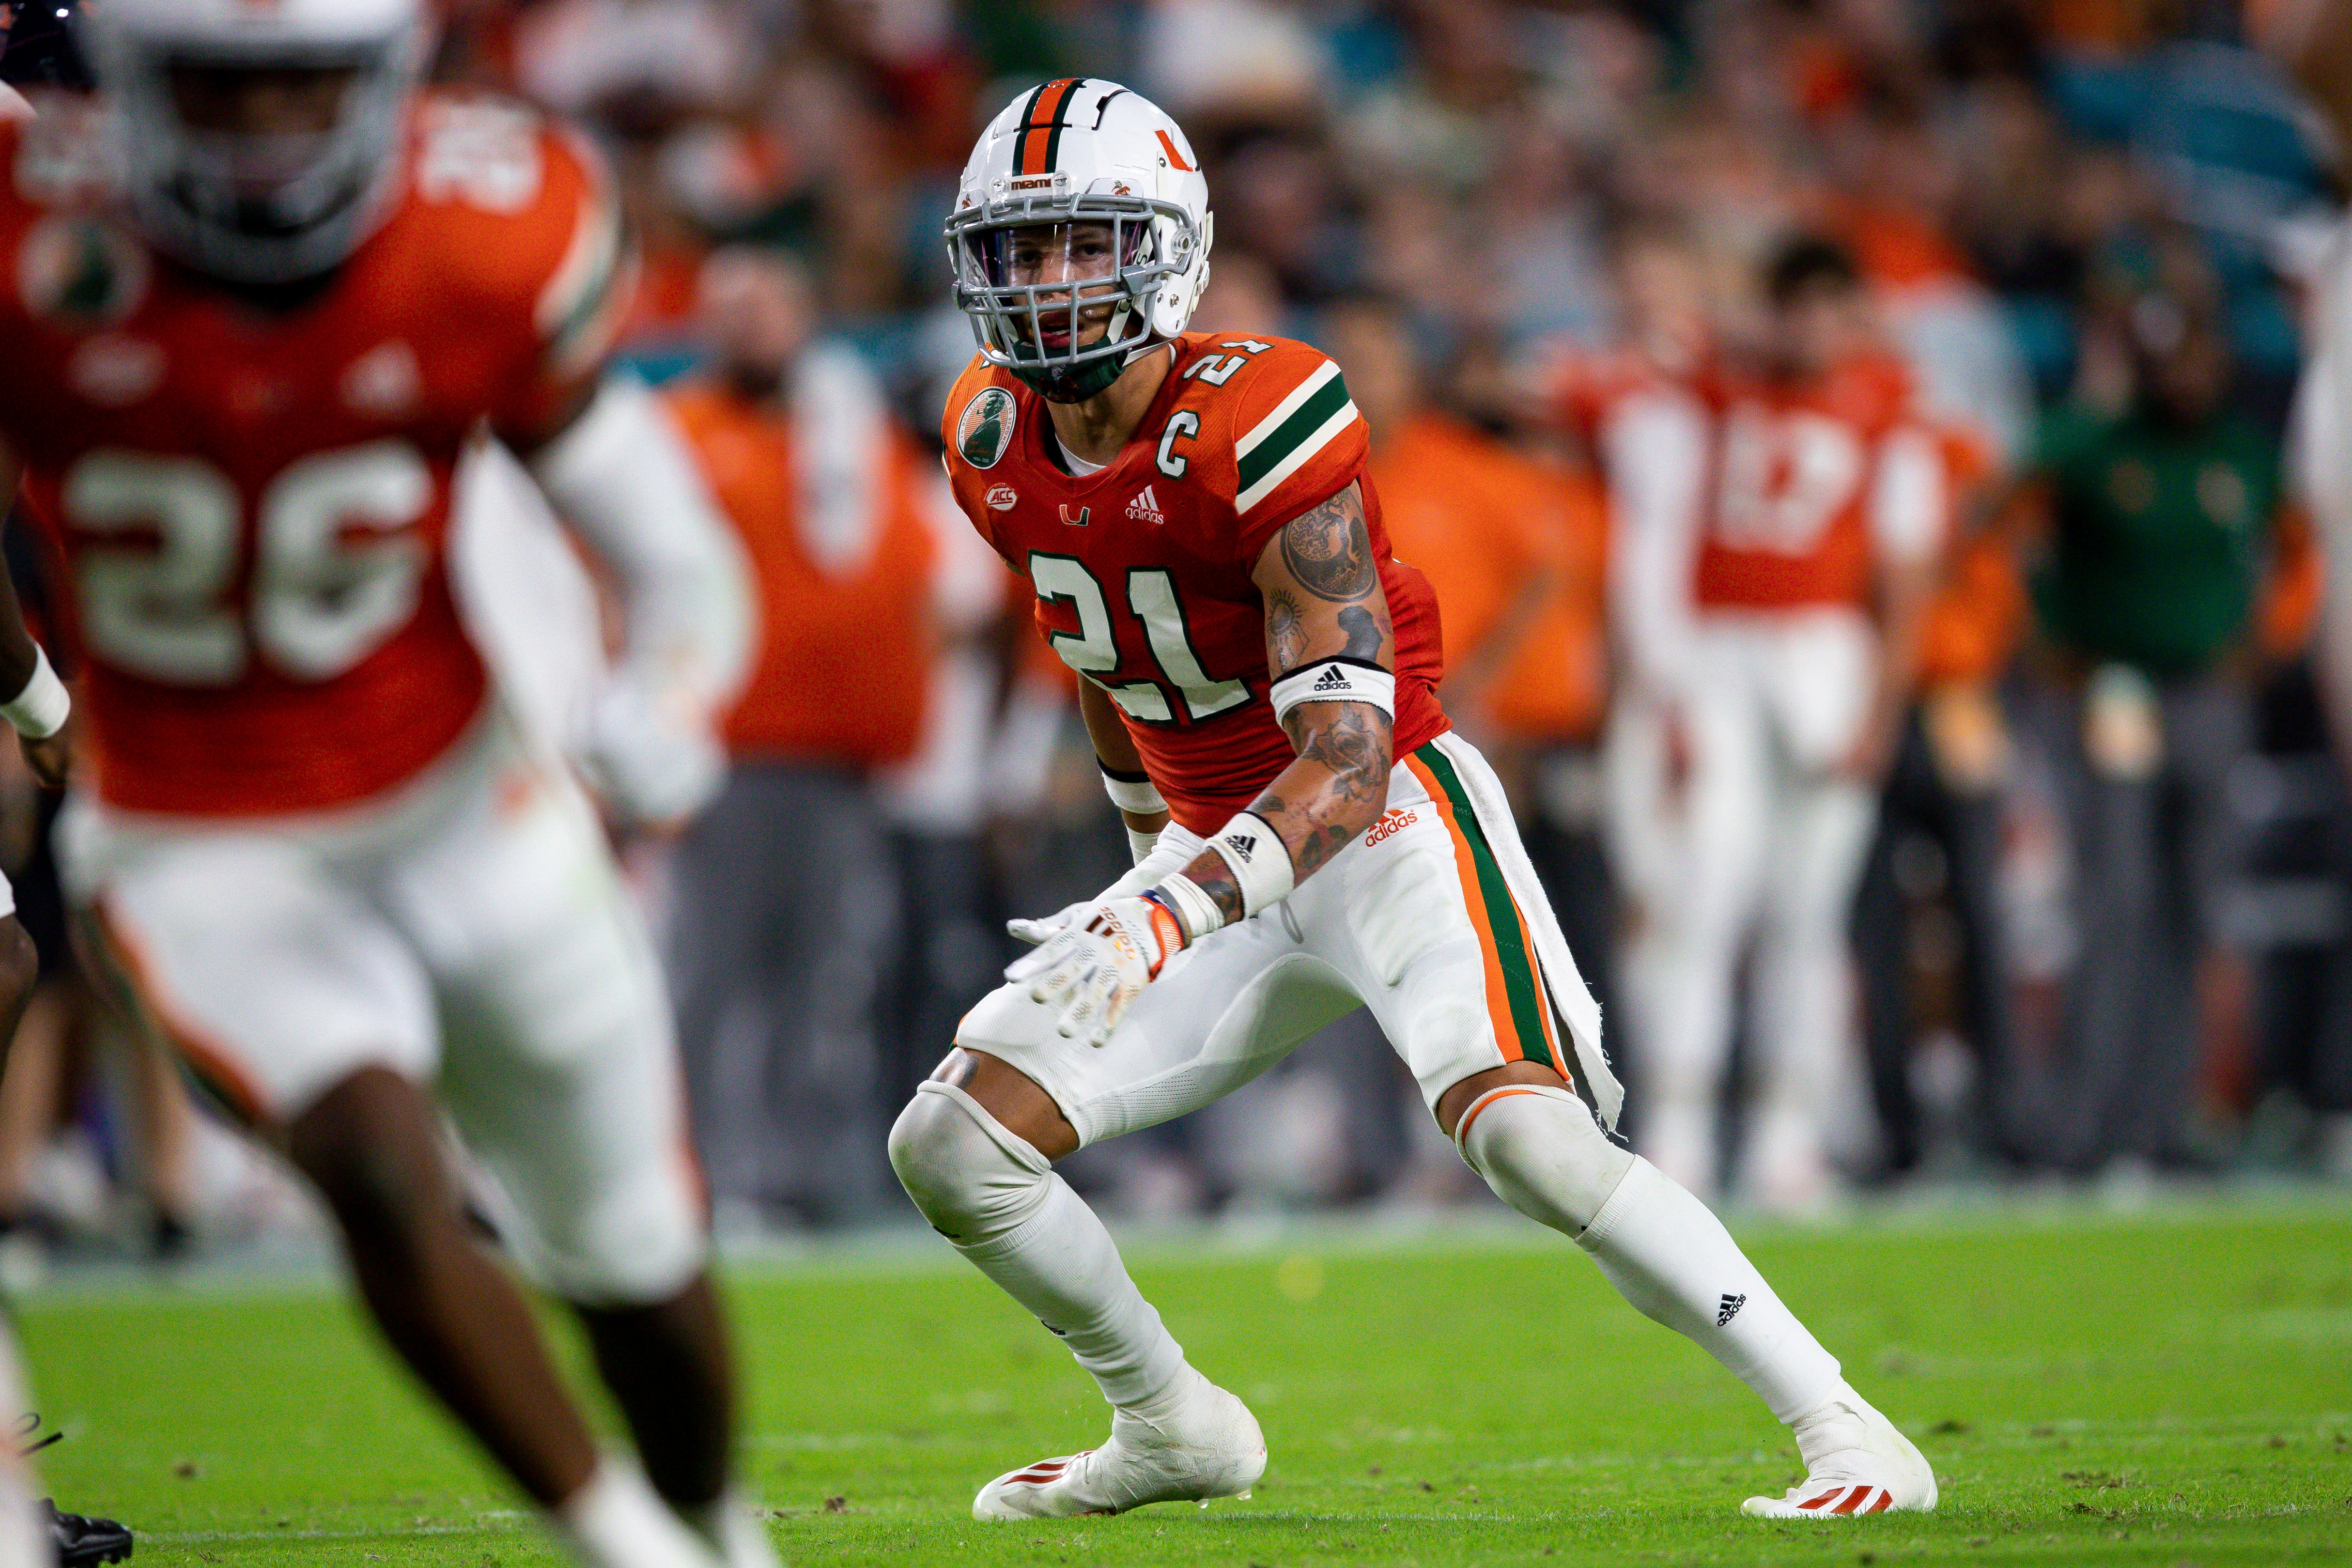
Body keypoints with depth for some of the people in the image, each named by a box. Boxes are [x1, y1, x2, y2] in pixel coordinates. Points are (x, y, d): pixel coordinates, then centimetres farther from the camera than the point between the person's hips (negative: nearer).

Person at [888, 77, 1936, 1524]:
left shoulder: (1259, 427, -24)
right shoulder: (999, 444, -2)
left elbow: (1347, 753, -29)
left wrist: (1180, 911, -42)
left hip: (1390, 824, -7)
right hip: (1221, 855, 7)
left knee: (1524, 1135, -29)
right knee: (951, 1147, -1)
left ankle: (1850, 1437, -24)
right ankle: (1174, 1430, 19)